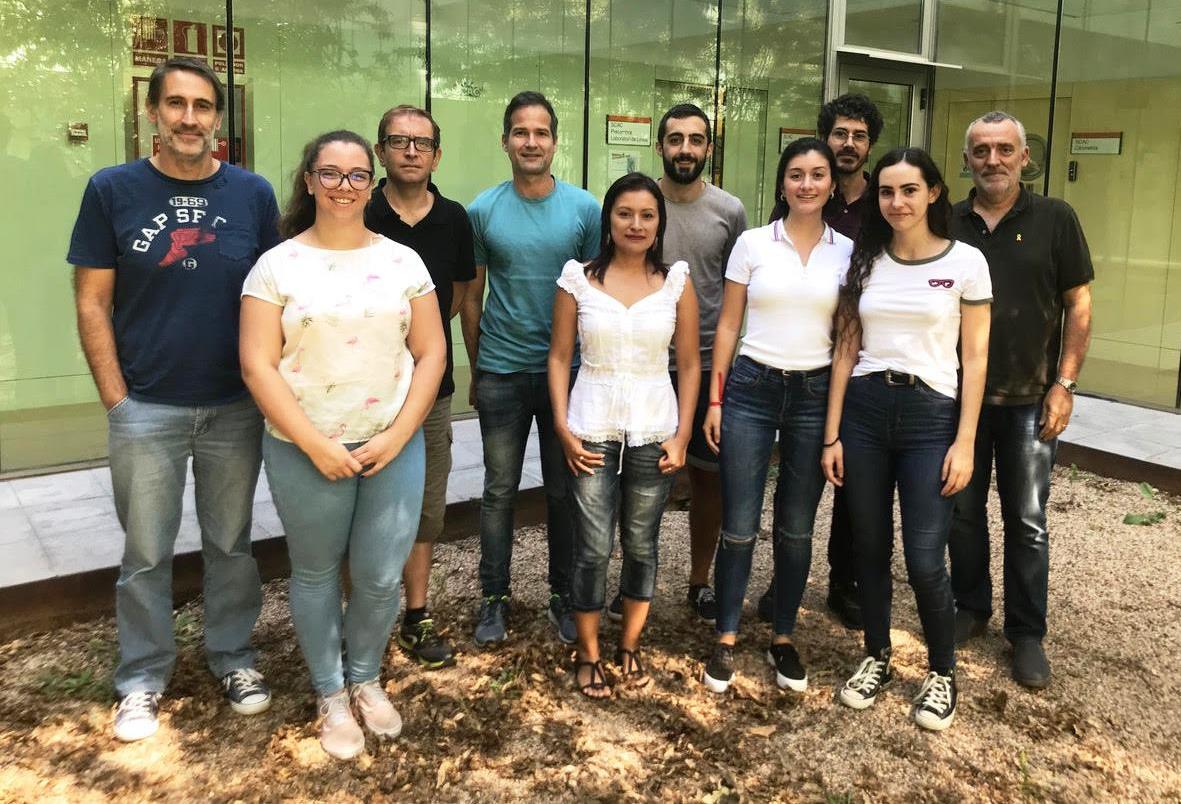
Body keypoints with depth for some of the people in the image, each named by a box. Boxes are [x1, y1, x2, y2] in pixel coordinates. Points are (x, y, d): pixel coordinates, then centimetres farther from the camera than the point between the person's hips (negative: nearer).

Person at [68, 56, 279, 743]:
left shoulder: (253, 194, 0)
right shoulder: (112, 190, -3)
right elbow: (93, 303, -2)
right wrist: (116, 400, -6)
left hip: (236, 408, 1)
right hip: (146, 409, -1)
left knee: (231, 543, 15)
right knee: (146, 553, 10)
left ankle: (234, 657, 33)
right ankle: (143, 677, 28)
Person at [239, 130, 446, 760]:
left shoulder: (402, 262, 4)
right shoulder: (277, 266, -3)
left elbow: (431, 354, 2)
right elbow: (258, 365, -8)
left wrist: (397, 435, -8)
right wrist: (315, 445, -13)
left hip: (392, 444, 2)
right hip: (304, 450, -1)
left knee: (381, 576, 4)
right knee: (316, 573, 12)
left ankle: (365, 677, 32)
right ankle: (330, 694, 32)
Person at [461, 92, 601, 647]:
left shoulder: (584, 208, -3)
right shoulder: (483, 210, -1)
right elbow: (472, 295, 5)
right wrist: (477, 368, 6)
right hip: (502, 373, 0)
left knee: (564, 490, 10)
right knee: (499, 490, 8)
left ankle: (564, 596, 25)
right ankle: (494, 597, 22)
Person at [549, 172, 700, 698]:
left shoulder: (676, 281, 1)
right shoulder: (578, 279, -1)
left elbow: (689, 364, 3)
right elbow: (559, 358, 1)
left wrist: (682, 434, -2)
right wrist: (562, 428, -6)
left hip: (654, 432, 1)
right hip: (592, 430, -1)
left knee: (641, 544, 11)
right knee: (593, 548, 0)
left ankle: (630, 645, 31)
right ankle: (588, 654, 20)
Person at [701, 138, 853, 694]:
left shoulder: (848, 252, 3)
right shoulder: (752, 243, 1)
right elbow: (727, 326, 3)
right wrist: (715, 400, -1)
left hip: (816, 395, 1)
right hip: (751, 388, -1)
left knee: (796, 528, 10)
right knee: (738, 526, 1)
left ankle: (783, 638, 26)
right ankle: (726, 638, 19)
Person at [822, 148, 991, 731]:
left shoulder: (965, 262, -1)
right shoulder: (863, 261, 7)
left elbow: (974, 357, -1)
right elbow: (845, 350, 7)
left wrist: (964, 442, -7)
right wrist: (832, 434, 3)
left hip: (930, 415, -3)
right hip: (865, 410, 3)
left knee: (924, 561, -6)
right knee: (869, 548, 10)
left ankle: (942, 673, 19)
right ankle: (876, 658, 31)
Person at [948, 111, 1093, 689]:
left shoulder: (1055, 219, -1)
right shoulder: (948, 224, 3)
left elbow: (1078, 305, -1)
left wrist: (1064, 384, -8)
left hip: (1029, 399, -2)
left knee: (1027, 521, 4)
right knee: (963, 511, 11)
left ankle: (1027, 633, 17)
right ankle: (970, 608, 29)